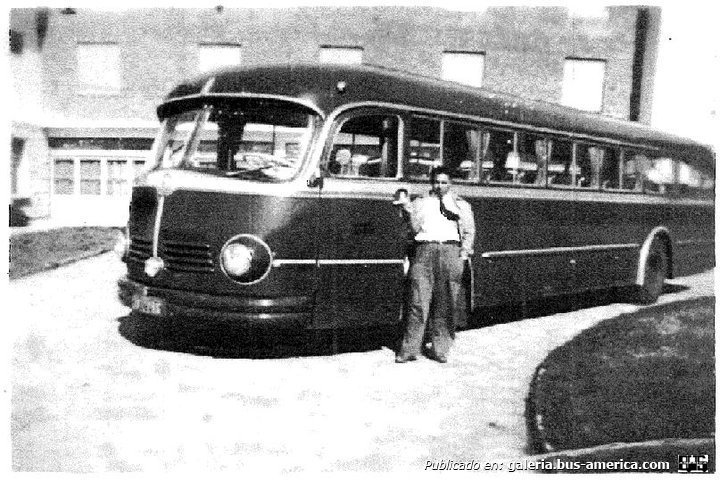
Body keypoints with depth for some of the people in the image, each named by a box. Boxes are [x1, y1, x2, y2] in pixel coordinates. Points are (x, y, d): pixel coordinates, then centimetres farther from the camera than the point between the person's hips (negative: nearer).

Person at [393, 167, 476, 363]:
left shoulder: (461, 204, 18)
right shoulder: (420, 202, 19)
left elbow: (469, 232, 15)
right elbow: (415, 228, 8)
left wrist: (463, 255, 3)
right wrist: (408, 208, -4)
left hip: (450, 250, 1)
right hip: (425, 250, 0)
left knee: (446, 305, -2)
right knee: (418, 302, -7)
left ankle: (440, 349, 8)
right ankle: (409, 349, -3)